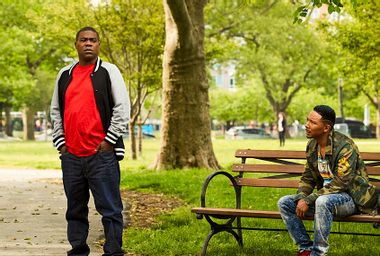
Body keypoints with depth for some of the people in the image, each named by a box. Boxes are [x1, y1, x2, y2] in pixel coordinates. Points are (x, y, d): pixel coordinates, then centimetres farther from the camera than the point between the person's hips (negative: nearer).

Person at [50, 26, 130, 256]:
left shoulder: (108, 71, 2)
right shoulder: (65, 75, 16)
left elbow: (123, 108, -3)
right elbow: (56, 110, 20)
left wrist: (108, 142, -8)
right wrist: (60, 141, 10)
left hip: (102, 154, -5)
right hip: (71, 156, 5)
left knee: (110, 208, -5)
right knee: (75, 210, 11)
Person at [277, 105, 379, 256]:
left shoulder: (345, 147, -20)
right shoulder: (312, 145, 5)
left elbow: (340, 183, -24)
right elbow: (307, 178, 12)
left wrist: (308, 200, -26)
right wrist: (301, 198, -9)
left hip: (351, 197, -8)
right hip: (325, 195, 8)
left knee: (323, 201, -39)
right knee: (284, 203, -7)